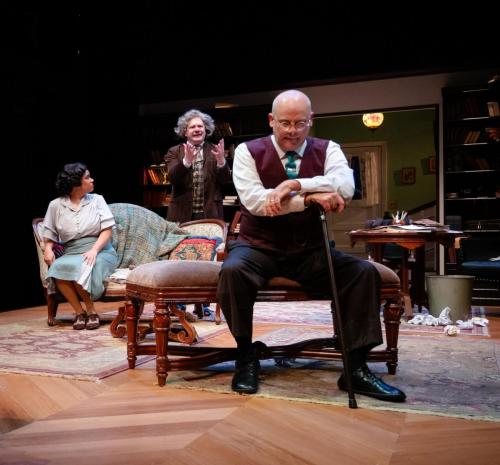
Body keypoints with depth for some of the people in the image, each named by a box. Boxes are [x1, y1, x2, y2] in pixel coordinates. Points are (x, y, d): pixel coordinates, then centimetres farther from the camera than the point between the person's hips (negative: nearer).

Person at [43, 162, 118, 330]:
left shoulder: (97, 200, 7)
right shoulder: (55, 205, 9)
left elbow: (107, 229, -1)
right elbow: (49, 234, 14)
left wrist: (94, 250, -17)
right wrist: (48, 249, -8)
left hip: (100, 252, -1)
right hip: (71, 254, 2)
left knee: (82, 268, -34)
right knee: (58, 268, -32)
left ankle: (90, 310, -13)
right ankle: (79, 311, -17)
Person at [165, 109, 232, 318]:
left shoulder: (215, 151, 8)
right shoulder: (174, 152, 7)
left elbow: (225, 180, -2)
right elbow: (172, 177, -10)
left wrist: (221, 161, -20)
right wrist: (186, 161, -26)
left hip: (209, 214, 0)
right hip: (182, 215, 0)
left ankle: (203, 304, 12)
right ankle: (179, 303, 13)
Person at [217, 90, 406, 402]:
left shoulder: (327, 150, 4)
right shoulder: (248, 152, -1)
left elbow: (345, 187, -17)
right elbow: (254, 200, -19)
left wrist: (294, 184, -29)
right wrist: (310, 197, -27)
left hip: (310, 250, 2)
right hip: (259, 246, -2)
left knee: (365, 272, -18)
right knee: (232, 271, -34)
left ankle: (356, 368, -8)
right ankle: (246, 357, -11)